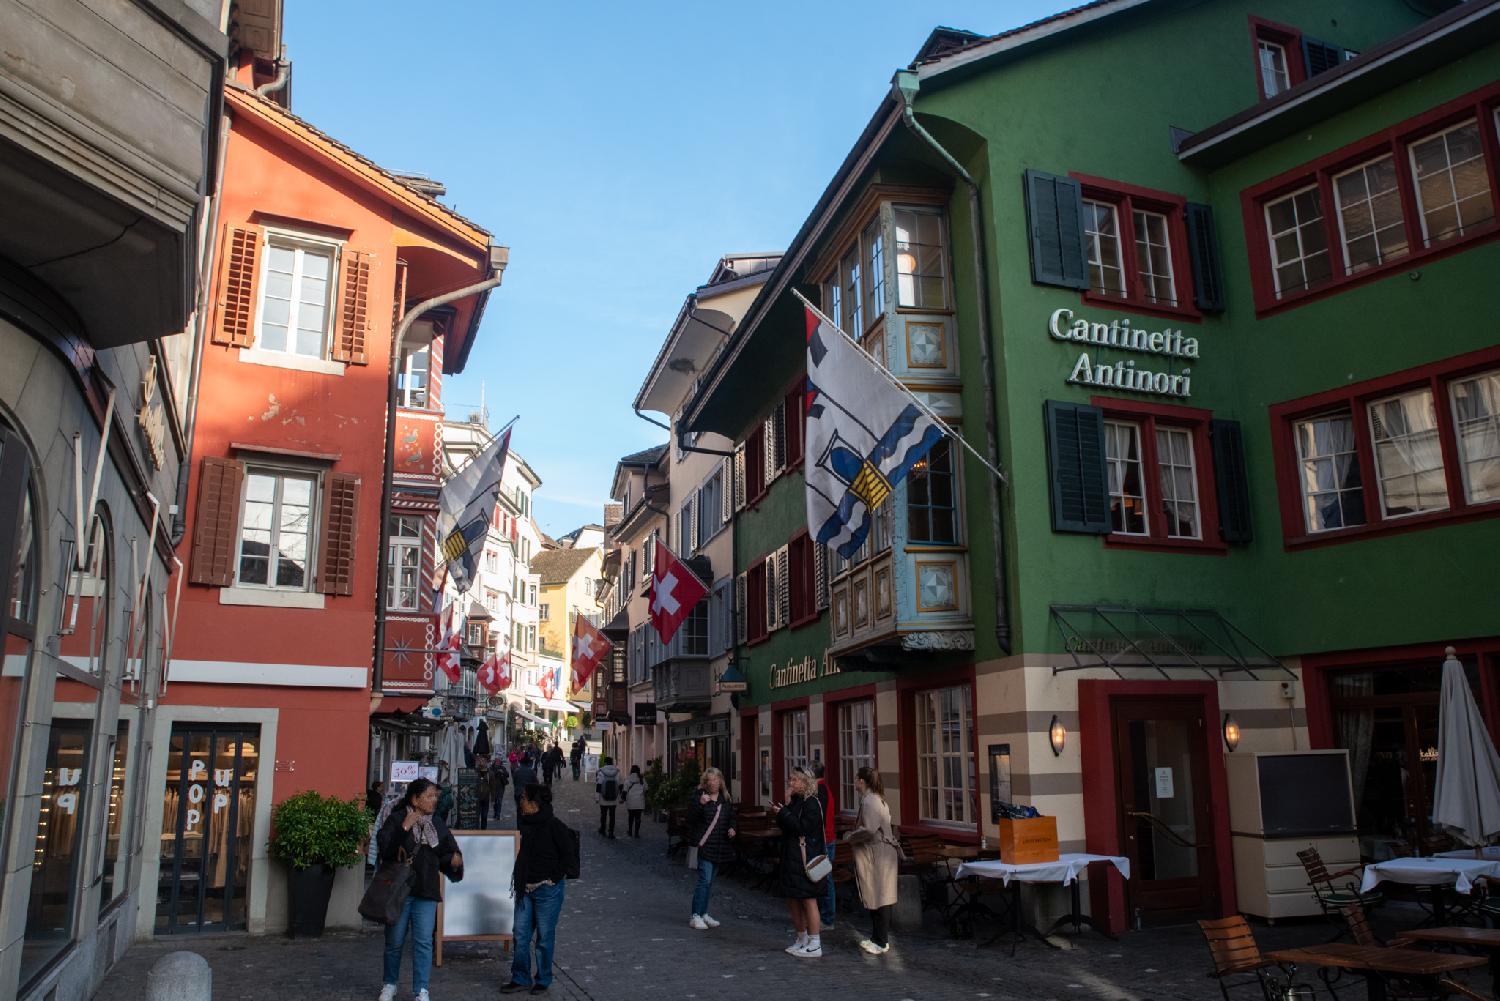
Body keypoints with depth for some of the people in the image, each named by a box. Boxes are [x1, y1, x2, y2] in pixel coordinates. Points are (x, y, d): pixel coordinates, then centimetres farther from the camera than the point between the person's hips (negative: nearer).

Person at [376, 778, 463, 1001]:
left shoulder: (437, 823, 6)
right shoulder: (397, 819, -7)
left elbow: (448, 851, 12)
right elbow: (384, 847, -18)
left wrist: (454, 861, -9)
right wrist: (404, 828, -26)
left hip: (426, 892, 2)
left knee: (423, 942, -1)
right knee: (395, 941, 12)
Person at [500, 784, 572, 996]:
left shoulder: (554, 826, -17)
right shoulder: (526, 823, 6)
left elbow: (568, 853, -17)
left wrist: (554, 877, -14)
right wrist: (519, 880, 14)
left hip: (547, 890, -7)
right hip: (526, 888, 7)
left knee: (544, 937, 5)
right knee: (520, 934, 9)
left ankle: (543, 980, 19)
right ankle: (521, 978, 21)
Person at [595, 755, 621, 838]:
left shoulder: (601, 772, -8)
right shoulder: (617, 772, 0)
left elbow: (598, 786, -9)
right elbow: (620, 786, 5)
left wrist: (596, 797, -3)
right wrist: (620, 798, 13)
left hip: (603, 800, -1)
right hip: (614, 800, 1)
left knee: (603, 814, 17)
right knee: (612, 815, 6)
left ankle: (603, 830, 32)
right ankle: (611, 833, 2)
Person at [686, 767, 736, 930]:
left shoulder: (725, 799, 11)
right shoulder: (698, 796, -7)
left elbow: (731, 817, 22)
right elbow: (691, 818, -14)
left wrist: (731, 828, 3)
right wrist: (700, 804, -29)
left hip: (719, 846, 6)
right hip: (704, 844, -6)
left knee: (709, 881, 13)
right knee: (705, 880, -11)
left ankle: (703, 913, 23)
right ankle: (695, 916, -4)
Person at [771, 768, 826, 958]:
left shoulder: (811, 804, -14)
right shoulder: (796, 801, 13)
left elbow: (803, 828, -22)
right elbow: (788, 826, 16)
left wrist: (783, 813, -17)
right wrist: (780, 813, 0)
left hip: (805, 860, -9)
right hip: (792, 858, 9)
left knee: (808, 900, -4)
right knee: (793, 900, 14)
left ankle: (815, 945, 4)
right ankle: (802, 939, 27)